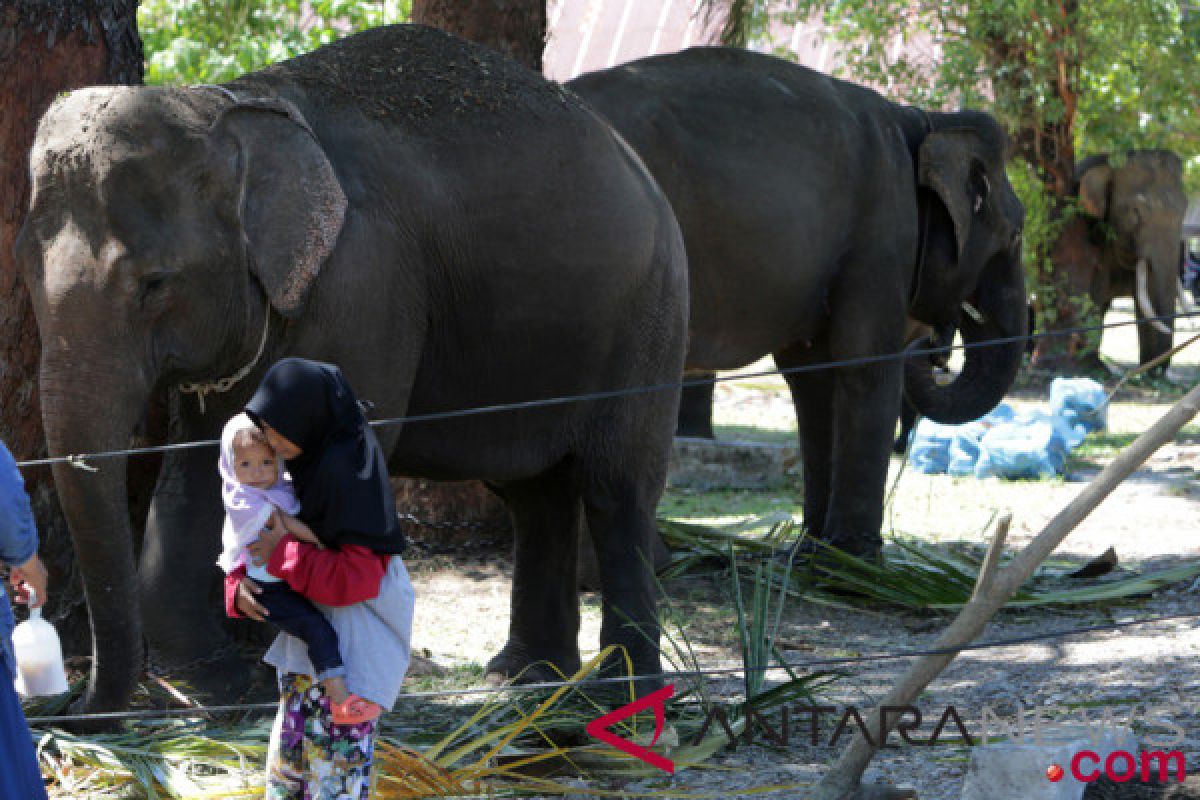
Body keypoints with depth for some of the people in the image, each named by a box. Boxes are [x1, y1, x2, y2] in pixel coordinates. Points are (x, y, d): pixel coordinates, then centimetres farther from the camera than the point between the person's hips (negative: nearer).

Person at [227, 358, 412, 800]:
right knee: (288, 763, 16)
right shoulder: (303, 467, 7)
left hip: (352, 643, -10)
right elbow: (252, 544, 14)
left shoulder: (348, 470, -20)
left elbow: (359, 577, -25)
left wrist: (284, 555, -18)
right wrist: (238, 586, -7)